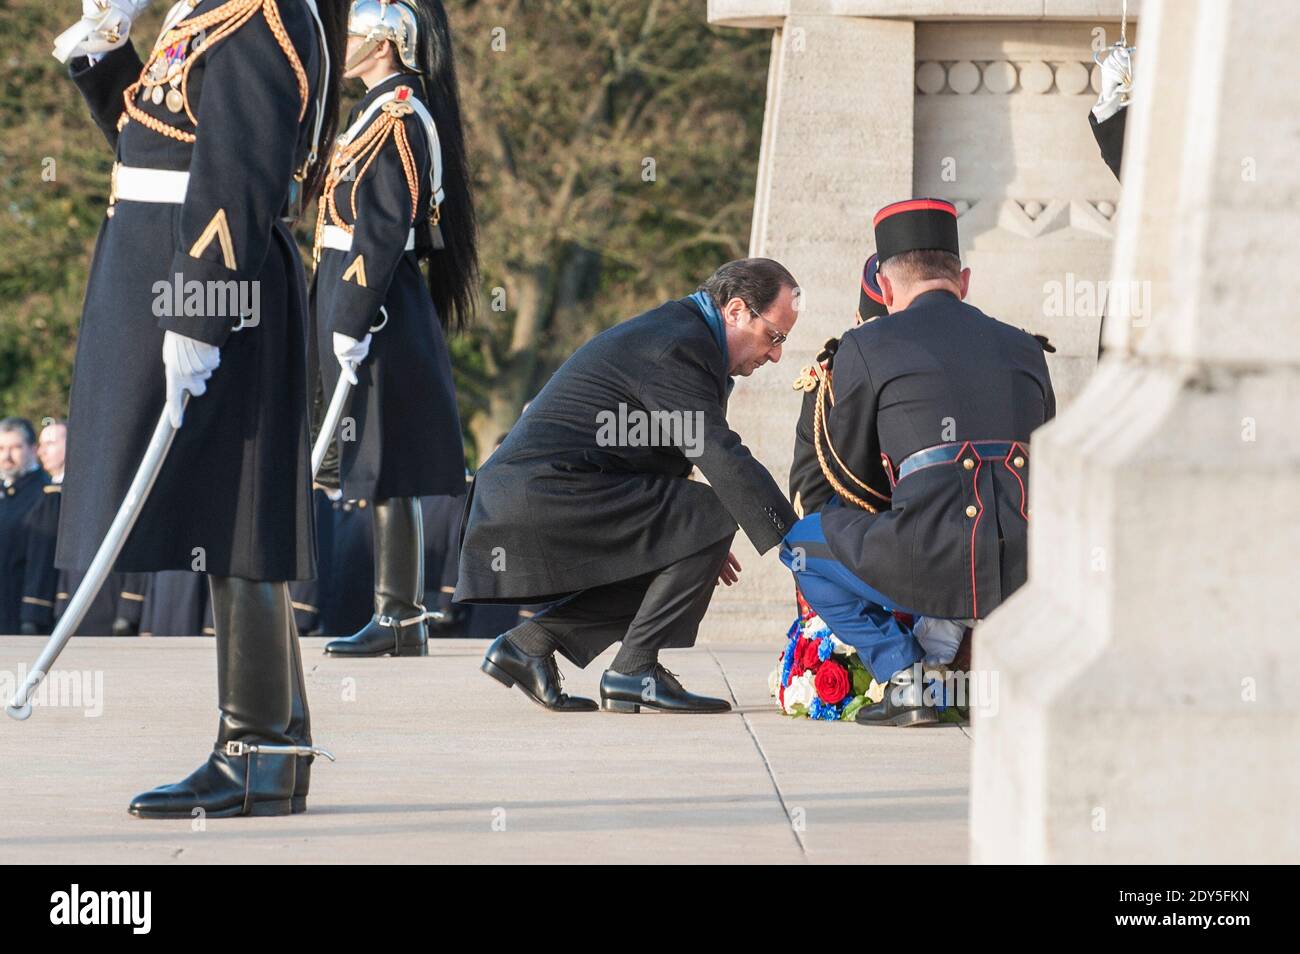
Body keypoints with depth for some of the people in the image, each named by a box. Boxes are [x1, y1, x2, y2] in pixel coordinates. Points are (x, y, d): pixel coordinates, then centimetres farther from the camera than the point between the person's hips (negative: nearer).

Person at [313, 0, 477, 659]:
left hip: (373, 308, -10)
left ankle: (401, 620, -6)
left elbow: (383, 232, -19)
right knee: (384, 472, 11)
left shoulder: (395, 117, -14)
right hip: (374, 307, 10)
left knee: (385, 470, -7)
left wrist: (351, 326, -21)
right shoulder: (390, 111, 17)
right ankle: (400, 612, 14)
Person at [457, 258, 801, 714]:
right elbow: (724, 459, -22)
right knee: (713, 512, -15)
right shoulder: (679, 347, -13)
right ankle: (634, 669, -11)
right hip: (547, 489, -11)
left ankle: (530, 641, 12)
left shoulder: (677, 331, 21)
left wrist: (698, 540, 21)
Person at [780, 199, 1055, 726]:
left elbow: (850, 480, 18)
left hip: (936, 567, -5)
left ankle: (904, 679, 8)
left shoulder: (865, 348, 9)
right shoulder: (1023, 348, 21)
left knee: (801, 541, 24)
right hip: (1029, 574, 5)